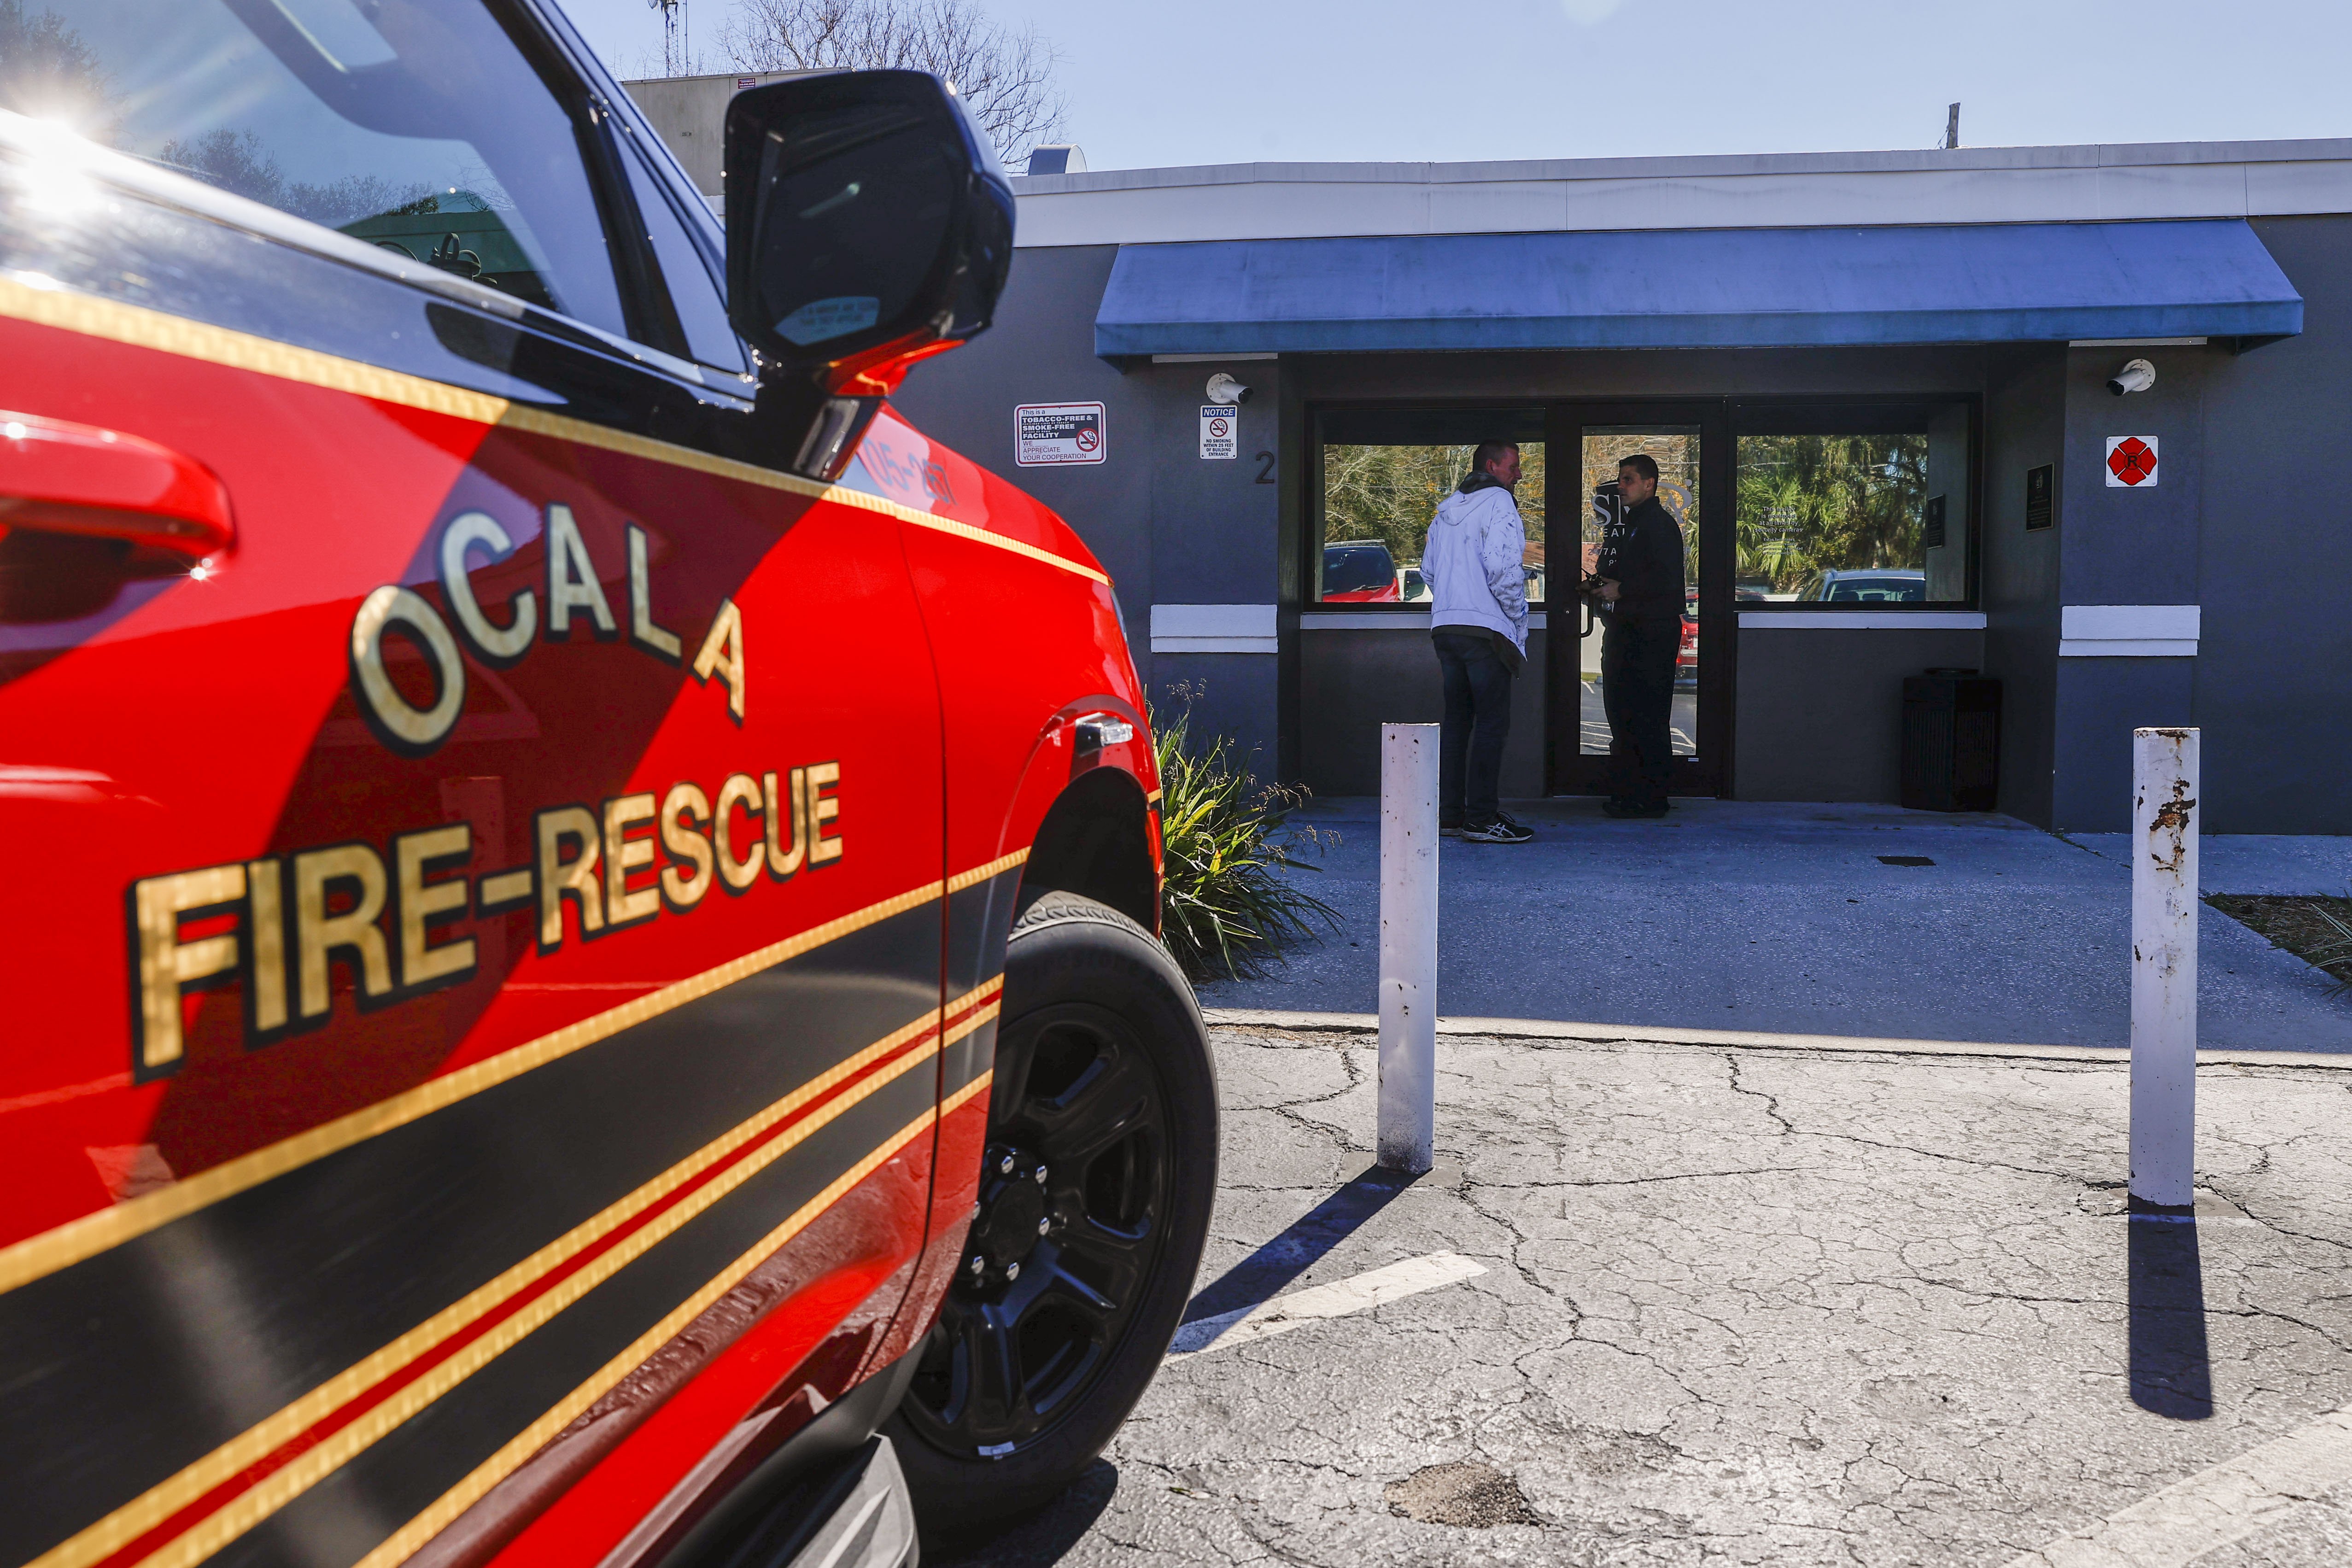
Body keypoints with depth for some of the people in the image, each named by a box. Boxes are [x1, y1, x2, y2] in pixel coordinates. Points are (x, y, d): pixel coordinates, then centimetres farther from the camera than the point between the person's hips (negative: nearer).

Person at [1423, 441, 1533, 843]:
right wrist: (1518, 618, -6)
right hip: (1486, 628, -8)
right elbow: (1503, 568, -17)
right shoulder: (1498, 502, -7)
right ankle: (1481, 819, -5)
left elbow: (1428, 569, 20)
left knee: (1456, 719, 13)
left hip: (1445, 625, 8)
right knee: (1492, 723, -4)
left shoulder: (1446, 508, 17)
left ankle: (1449, 814, 14)